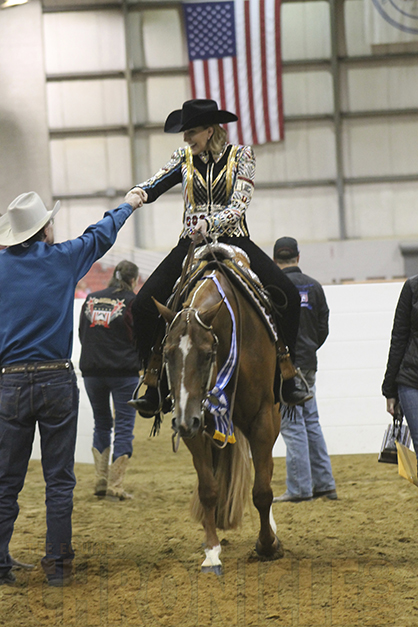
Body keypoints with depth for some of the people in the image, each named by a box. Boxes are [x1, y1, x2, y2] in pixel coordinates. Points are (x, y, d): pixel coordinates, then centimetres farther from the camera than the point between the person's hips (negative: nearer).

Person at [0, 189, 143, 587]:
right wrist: (127, 206, 36)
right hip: (57, 380, -1)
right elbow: (100, 236, 19)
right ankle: (57, 564, 5)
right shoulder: (62, 259, 1)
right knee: (59, 479, 4)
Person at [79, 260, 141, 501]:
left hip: (91, 370, 5)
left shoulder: (91, 300, 7)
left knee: (101, 424, 18)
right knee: (124, 427, 2)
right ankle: (116, 485, -3)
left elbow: (81, 334, 12)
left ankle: (101, 481, 14)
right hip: (124, 372, -4)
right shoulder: (133, 302, -7)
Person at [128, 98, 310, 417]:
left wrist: (211, 223, -27)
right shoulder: (185, 158, 9)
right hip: (192, 243, 2)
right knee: (144, 305, -16)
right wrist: (139, 193, -24)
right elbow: (155, 185, 0)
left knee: (288, 295, -23)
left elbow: (239, 204, -10)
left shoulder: (241, 155, 1)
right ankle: (155, 383, -3)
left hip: (233, 240, -2)